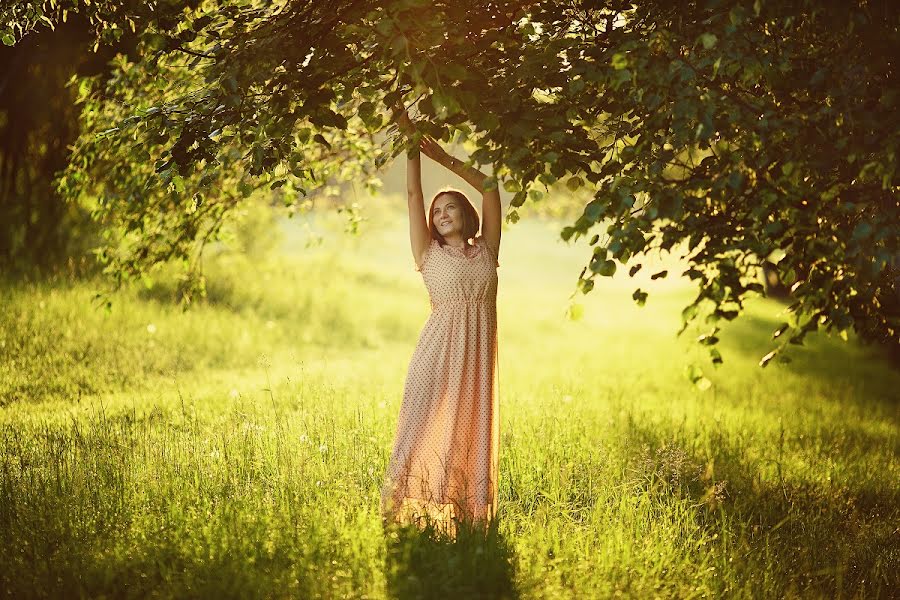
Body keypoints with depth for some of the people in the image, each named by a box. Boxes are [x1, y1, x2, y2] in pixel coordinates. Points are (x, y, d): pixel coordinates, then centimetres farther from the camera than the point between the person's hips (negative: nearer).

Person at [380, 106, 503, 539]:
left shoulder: (486, 251, 12)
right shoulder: (429, 254, 7)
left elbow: (490, 188, 13)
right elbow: (413, 195, 3)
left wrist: (443, 158, 15)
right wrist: (411, 140, 1)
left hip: (477, 356, 2)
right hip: (438, 352, -2)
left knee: (472, 435, 3)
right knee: (428, 432, -7)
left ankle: (470, 515, 7)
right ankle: (416, 514, -6)